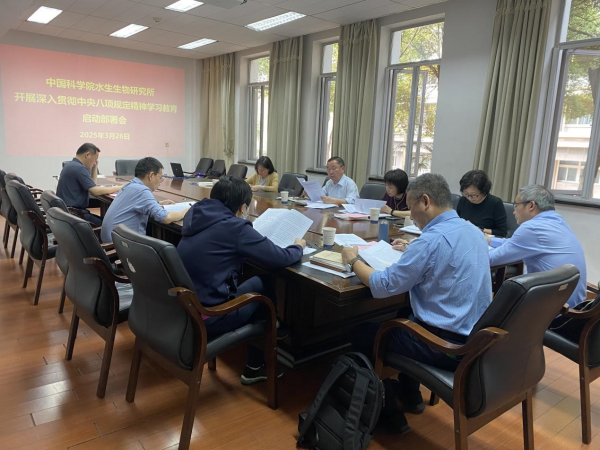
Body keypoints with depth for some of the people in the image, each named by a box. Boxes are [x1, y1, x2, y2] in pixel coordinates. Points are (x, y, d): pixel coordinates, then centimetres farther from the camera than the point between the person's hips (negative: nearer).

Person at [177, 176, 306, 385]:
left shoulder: (195, 214, 5)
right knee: (266, 285, 13)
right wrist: (299, 247, 9)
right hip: (205, 318, -8)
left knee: (254, 282, 21)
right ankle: (255, 367, 31)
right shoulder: (235, 227, -17)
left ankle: (256, 364, 31)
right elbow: (279, 258, -12)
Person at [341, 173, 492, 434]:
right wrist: (412, 252, 22)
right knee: (403, 318, 32)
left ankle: (390, 414, 19)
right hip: (476, 338, 9)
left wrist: (353, 260, -3)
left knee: (362, 333, 9)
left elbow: (383, 286, -18)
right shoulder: (473, 232, 4)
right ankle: (409, 394, 38)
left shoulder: (432, 239, -24)